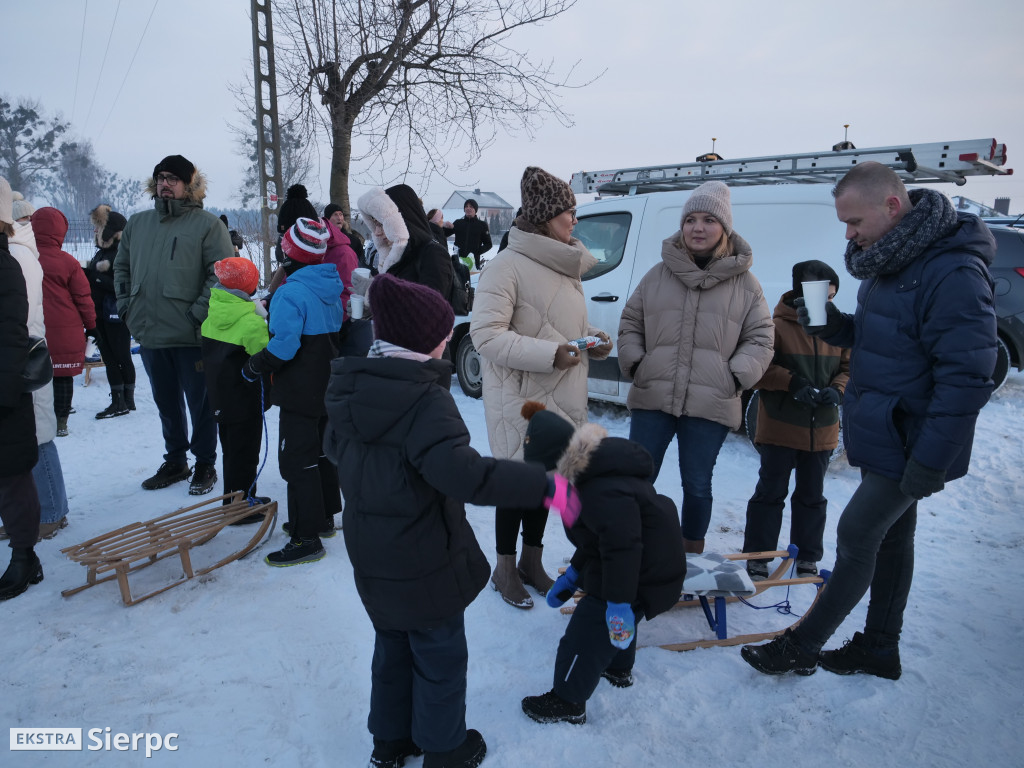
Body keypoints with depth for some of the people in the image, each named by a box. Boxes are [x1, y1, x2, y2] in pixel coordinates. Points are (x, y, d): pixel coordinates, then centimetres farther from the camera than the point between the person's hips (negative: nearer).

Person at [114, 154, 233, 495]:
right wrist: (125, 303, 11)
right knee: (166, 404, 17)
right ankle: (174, 461, 31)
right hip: (150, 335, 6)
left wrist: (200, 311, -17)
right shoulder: (137, 223, 13)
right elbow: (121, 266, 23)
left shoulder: (207, 223, -5)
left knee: (200, 403, 5)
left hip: (192, 336, -6)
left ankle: (205, 464, 19)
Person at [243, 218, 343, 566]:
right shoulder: (331, 289, 7)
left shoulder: (291, 293, -20)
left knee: (298, 463, -3)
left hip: (300, 393, -9)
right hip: (328, 388, 9)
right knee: (322, 452, 19)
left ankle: (307, 538, 2)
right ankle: (323, 518, 32)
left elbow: (283, 346, -26)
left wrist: (254, 367, -11)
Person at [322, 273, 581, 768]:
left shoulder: (349, 387, -2)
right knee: (441, 657, 16)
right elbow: (462, 472, -40)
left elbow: (336, 445, 15)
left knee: (392, 650, 27)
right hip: (426, 564, -7)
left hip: (371, 559, 7)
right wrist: (546, 487, -35)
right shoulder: (425, 397, -28)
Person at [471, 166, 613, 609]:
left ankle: (532, 562, 36)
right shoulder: (507, 266, -17)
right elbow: (486, 335, -22)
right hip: (521, 401, -8)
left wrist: (593, 341, 0)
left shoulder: (567, 266, 10)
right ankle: (505, 568, 26)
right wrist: (549, 354, -28)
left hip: (561, 397, 8)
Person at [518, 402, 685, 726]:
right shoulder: (590, 475, 6)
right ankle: (619, 669, 56)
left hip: (642, 577, -11)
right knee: (615, 625, 33)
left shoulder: (602, 491, -31)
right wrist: (573, 573, 19)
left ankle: (567, 702, 17)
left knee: (586, 635, -1)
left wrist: (619, 603, -31)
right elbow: (598, 537, 16)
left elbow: (621, 546, -35)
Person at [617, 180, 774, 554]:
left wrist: (737, 375, -7)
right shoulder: (658, 275, 6)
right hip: (652, 398, 1)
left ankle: (692, 554, 32)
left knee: (697, 486, 12)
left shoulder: (744, 283, 4)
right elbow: (630, 323, 13)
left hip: (710, 406, 0)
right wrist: (633, 362, 0)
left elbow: (760, 338, 7)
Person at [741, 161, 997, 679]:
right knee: (891, 537, 18)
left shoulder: (952, 273, -23)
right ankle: (879, 649, 33)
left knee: (856, 537, -1)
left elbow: (966, 377, -25)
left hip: (909, 447, -9)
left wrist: (930, 461, -24)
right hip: (883, 437, 9)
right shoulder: (889, 263, 7)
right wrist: (833, 327, 0)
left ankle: (801, 647, 14)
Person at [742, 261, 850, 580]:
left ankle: (807, 558, 30)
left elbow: (848, 368, 10)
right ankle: (757, 557, 16)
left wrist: (836, 390, -10)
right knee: (771, 493, 5)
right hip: (780, 428, -5)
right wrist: (792, 382, -23)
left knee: (812, 496, 16)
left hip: (822, 431, 5)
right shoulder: (777, 326, -11)